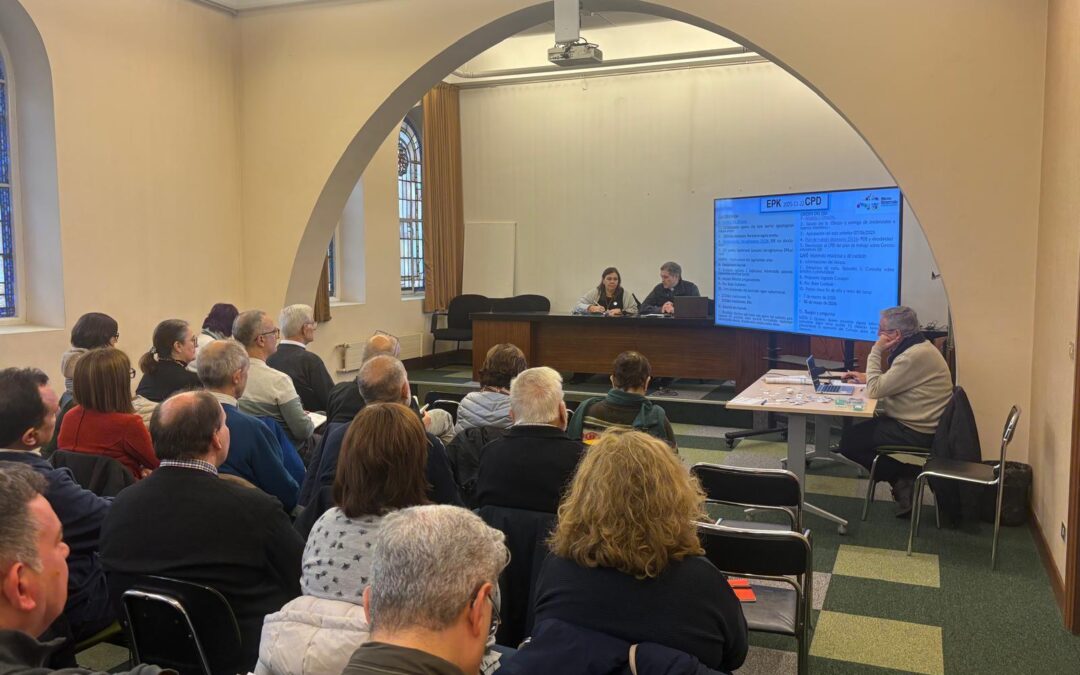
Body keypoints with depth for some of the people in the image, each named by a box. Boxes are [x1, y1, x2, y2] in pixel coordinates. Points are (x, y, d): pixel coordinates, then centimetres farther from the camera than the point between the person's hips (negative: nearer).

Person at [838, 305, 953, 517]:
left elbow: (875, 390, -21)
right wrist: (866, 378, 9)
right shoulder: (919, 348, 9)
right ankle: (905, 475, 11)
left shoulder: (915, 356, -24)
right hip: (920, 425, 10)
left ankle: (902, 481, 2)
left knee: (849, 441, -6)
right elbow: (889, 383, 21)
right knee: (861, 427, 18)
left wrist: (875, 352, -14)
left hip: (917, 433, -10)